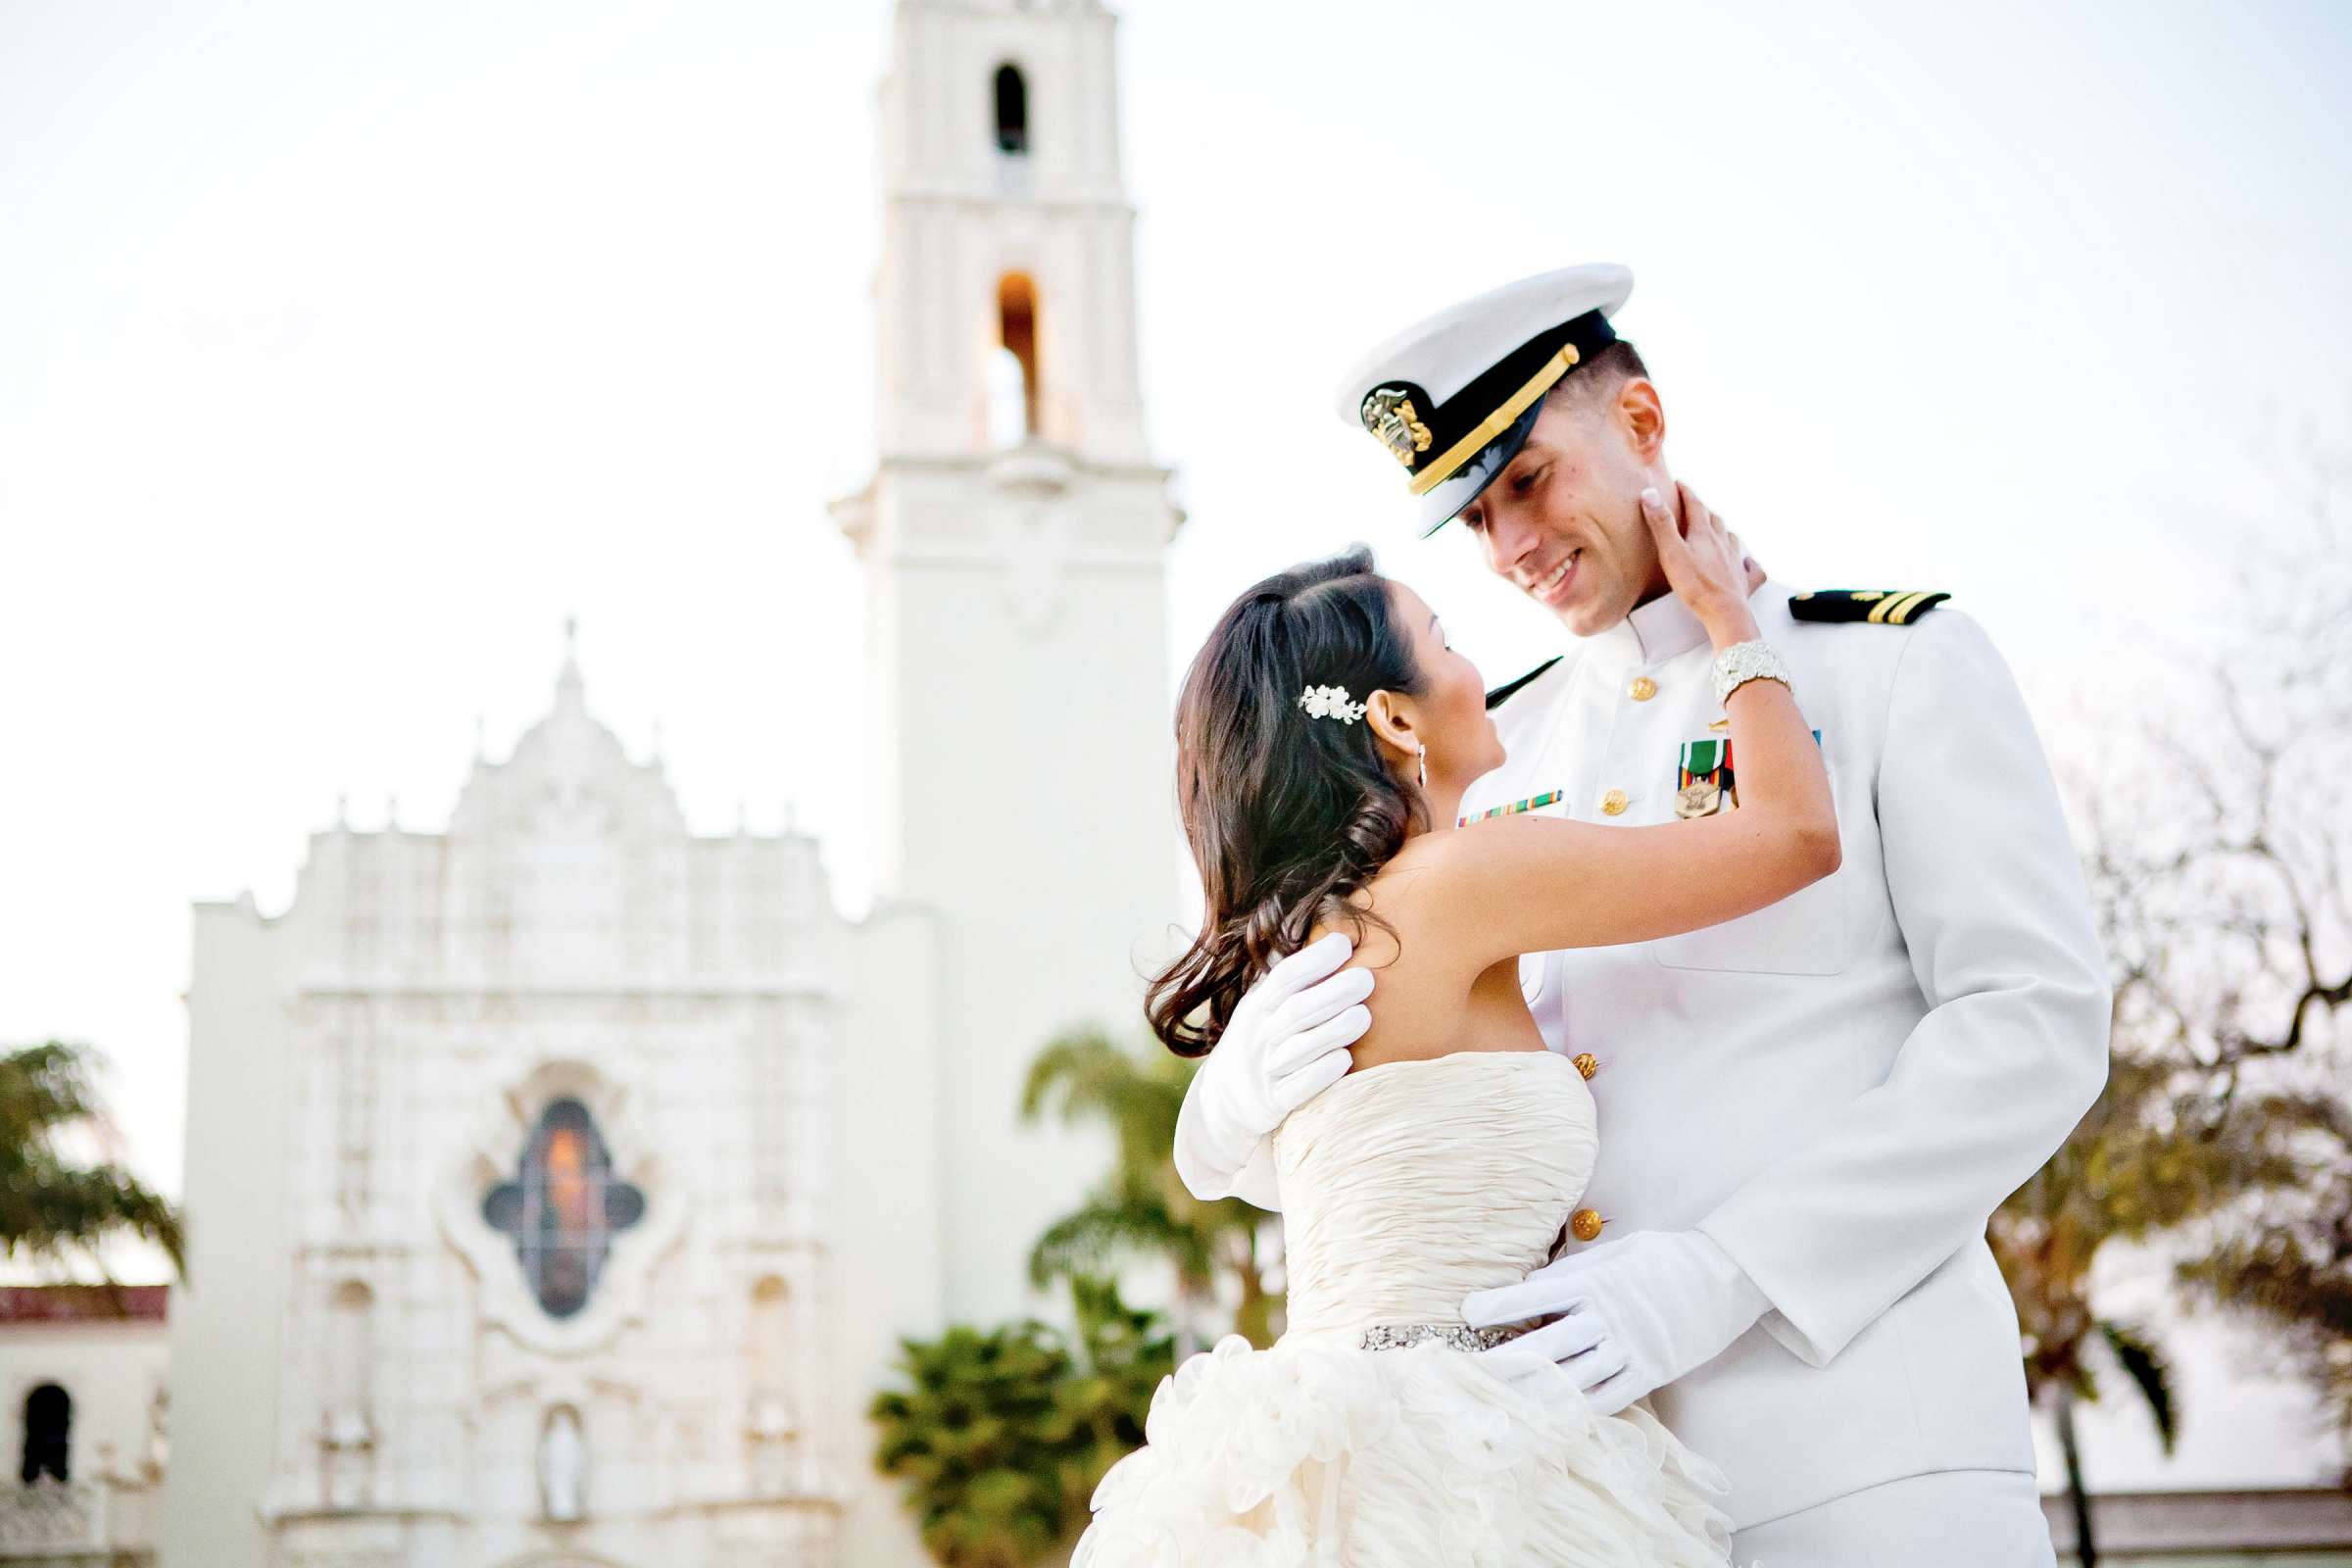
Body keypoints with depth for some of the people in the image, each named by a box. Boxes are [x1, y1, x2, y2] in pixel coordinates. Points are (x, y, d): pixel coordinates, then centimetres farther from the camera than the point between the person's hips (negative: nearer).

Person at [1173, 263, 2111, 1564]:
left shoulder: (1895, 661, 5)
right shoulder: (1487, 760, 15)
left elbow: (2036, 1023, -6)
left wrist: (1719, 1276, -16)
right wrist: (1261, 1078, -13)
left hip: (1857, 1443, -3)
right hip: (1557, 1455, 4)